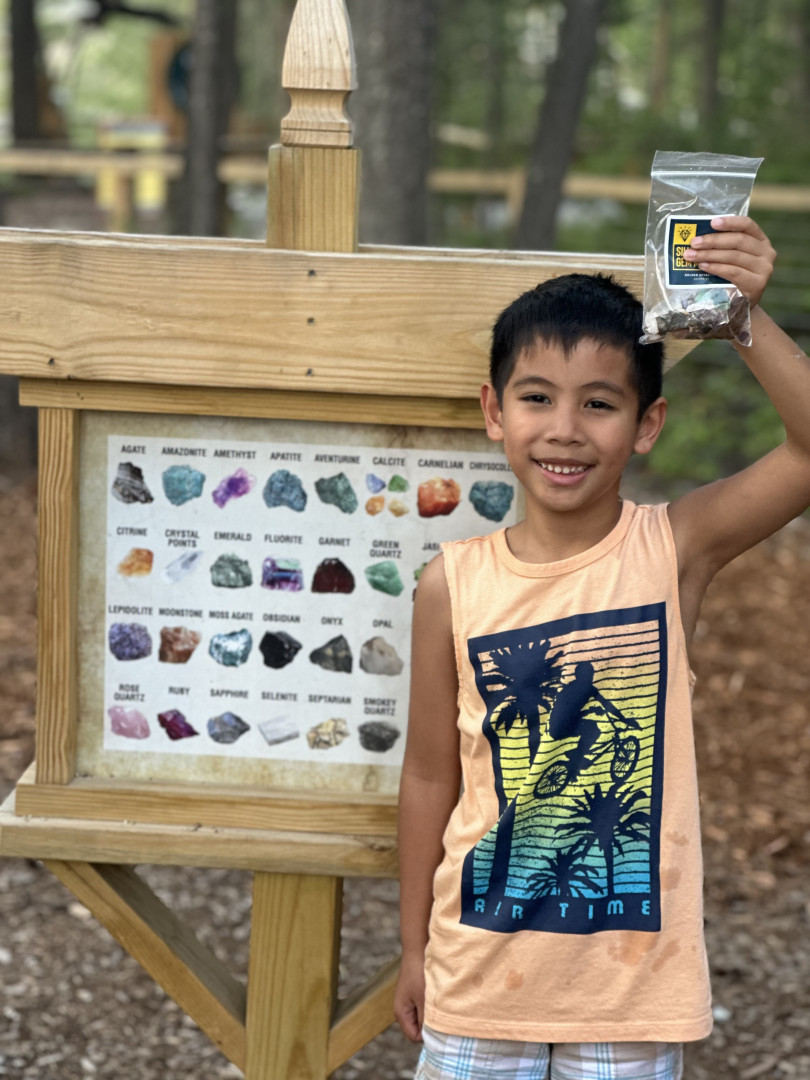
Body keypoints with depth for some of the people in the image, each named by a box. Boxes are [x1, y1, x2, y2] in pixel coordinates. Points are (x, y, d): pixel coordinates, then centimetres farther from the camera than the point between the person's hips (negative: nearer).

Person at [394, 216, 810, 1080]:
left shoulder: (673, 551, -9)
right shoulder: (453, 586, -8)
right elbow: (430, 774, 1)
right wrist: (415, 948, 8)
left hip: (633, 968, 0)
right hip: (484, 964, 1)